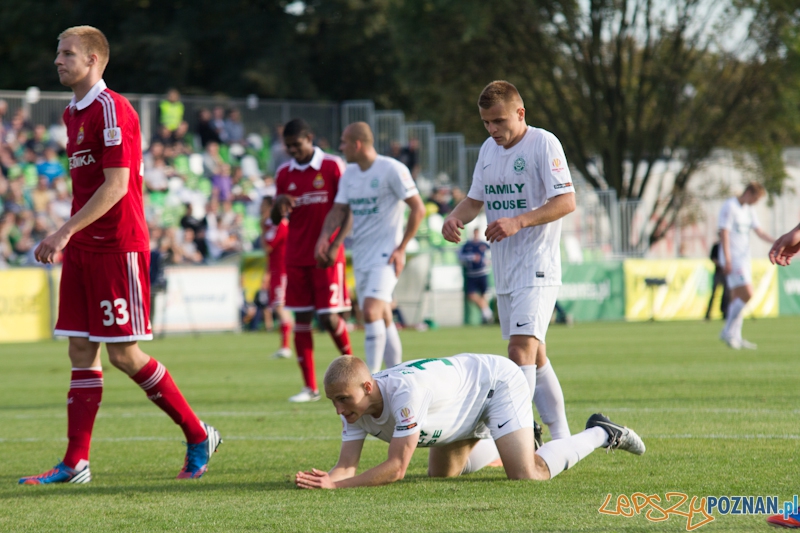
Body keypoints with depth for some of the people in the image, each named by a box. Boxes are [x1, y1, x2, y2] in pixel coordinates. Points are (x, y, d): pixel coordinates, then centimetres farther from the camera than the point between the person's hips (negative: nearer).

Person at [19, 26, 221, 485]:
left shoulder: (112, 109, -13)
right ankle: (76, 463, 3)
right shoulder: (73, 114, 15)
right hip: (83, 250, 9)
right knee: (82, 352, 4)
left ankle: (199, 436, 7)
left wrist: (65, 232, -22)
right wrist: (66, 240, 14)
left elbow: (116, 185, -20)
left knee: (124, 353, -6)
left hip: (118, 248, -9)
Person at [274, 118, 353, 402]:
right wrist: (278, 202, -10)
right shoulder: (284, 172, 9)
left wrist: (335, 245, -14)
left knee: (329, 317, -9)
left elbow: (349, 210, -3)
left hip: (326, 256, -4)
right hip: (296, 256, 4)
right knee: (301, 318, 1)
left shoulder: (333, 166, -3)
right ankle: (310, 386, 5)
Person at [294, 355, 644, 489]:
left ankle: (600, 435, 5)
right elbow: (347, 466, -20)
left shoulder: (405, 392, -42)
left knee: (527, 475, -21)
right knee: (441, 473, 23)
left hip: (497, 382, -9)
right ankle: (522, 436, 42)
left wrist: (338, 485, -49)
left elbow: (396, 468, -42)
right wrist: (324, 480, -43)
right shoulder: (354, 406, -18)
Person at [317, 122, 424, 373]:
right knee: (382, 318, 10)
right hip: (361, 256, 8)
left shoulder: (392, 169, -10)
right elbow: (339, 210, 12)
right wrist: (324, 236, -8)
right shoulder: (349, 174, 12)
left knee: (371, 312, -20)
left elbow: (418, 209, -9)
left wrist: (401, 249, -11)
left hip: (386, 255, -8)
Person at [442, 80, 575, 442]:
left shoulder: (543, 144, -10)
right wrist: (455, 218, -1)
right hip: (504, 269, 9)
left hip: (537, 266, -9)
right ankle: (561, 440, 19)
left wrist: (519, 222, -27)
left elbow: (566, 201, -17)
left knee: (521, 348, -19)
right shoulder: (489, 149, 13)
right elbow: (476, 198, 21)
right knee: (533, 356, 12)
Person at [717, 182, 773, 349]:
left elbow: (760, 232, 16)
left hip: (744, 259, 9)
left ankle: (735, 337, 7)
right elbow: (724, 233, -15)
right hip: (733, 259, -9)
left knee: (737, 298, 7)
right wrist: (727, 260, -21)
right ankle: (728, 332, -11)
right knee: (746, 294, -17)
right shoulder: (729, 207, -10)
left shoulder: (748, 210, 16)